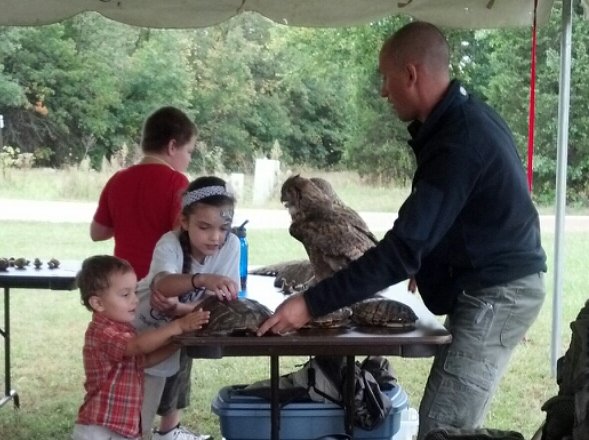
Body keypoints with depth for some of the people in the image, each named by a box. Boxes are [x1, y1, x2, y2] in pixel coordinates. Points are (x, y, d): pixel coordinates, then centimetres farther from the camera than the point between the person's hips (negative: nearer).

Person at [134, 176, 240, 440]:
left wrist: (179, 307, -39)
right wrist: (203, 279, -72)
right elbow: (163, 284, -54)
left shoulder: (230, 245, -23)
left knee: (178, 371, 21)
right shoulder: (170, 244, -33)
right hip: (144, 326, -5)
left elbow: (219, 299, -22)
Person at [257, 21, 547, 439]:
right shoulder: (464, 118, 8)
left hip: (494, 295, -10)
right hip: (496, 286, 10)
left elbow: (403, 249, -29)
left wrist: (310, 304, -28)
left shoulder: (459, 141, -25)